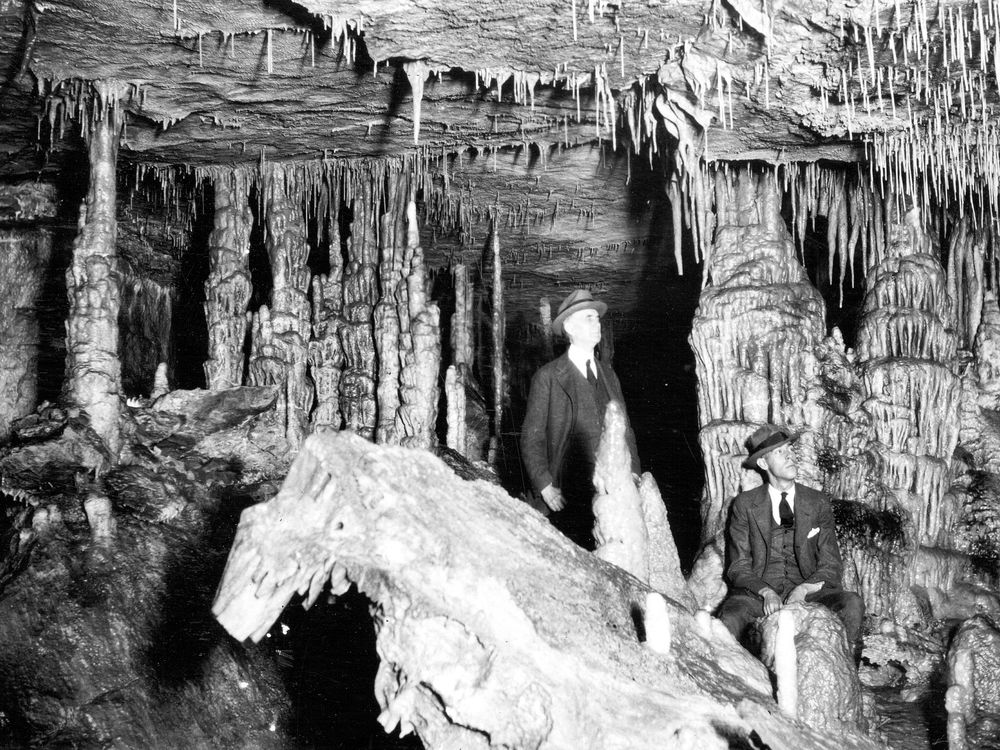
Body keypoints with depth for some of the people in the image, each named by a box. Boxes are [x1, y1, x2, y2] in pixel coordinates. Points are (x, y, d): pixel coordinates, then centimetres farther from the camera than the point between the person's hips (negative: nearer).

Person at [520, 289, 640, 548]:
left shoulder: (609, 375, 17)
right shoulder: (548, 377, 1)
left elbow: (625, 430, 20)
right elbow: (532, 437, -1)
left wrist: (633, 476, 8)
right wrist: (545, 487, -9)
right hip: (567, 499, -4)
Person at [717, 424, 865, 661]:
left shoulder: (818, 503, 10)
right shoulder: (745, 505, 5)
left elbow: (831, 566, 7)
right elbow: (738, 567, 3)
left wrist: (803, 590, -14)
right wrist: (766, 593, -17)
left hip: (807, 591, 2)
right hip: (758, 592, -2)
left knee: (852, 603, -28)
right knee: (729, 619, -35)